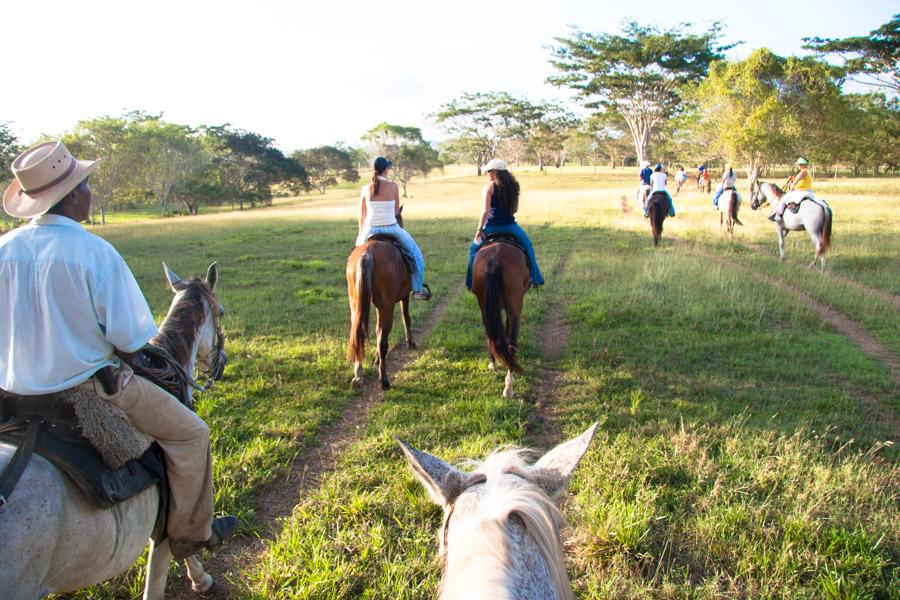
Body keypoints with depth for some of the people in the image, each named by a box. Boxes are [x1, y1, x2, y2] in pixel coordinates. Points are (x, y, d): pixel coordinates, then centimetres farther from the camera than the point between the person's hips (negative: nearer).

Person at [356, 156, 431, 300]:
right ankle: (418, 289, 20)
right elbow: (396, 211, 5)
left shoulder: (365, 188, -2)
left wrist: (361, 234, 21)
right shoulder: (393, 186, -6)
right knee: (415, 253, 19)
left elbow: (362, 216, 6)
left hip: (371, 230, 2)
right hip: (391, 228, -2)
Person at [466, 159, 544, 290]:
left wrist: (479, 229, -11)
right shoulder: (513, 185, 3)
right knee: (528, 246, 28)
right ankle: (536, 279, 28)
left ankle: (473, 282, 19)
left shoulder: (490, 186, -13)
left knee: (474, 248, 20)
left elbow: (486, 210, -19)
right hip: (510, 225, 4)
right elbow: (515, 209, 8)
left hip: (492, 226, -3)